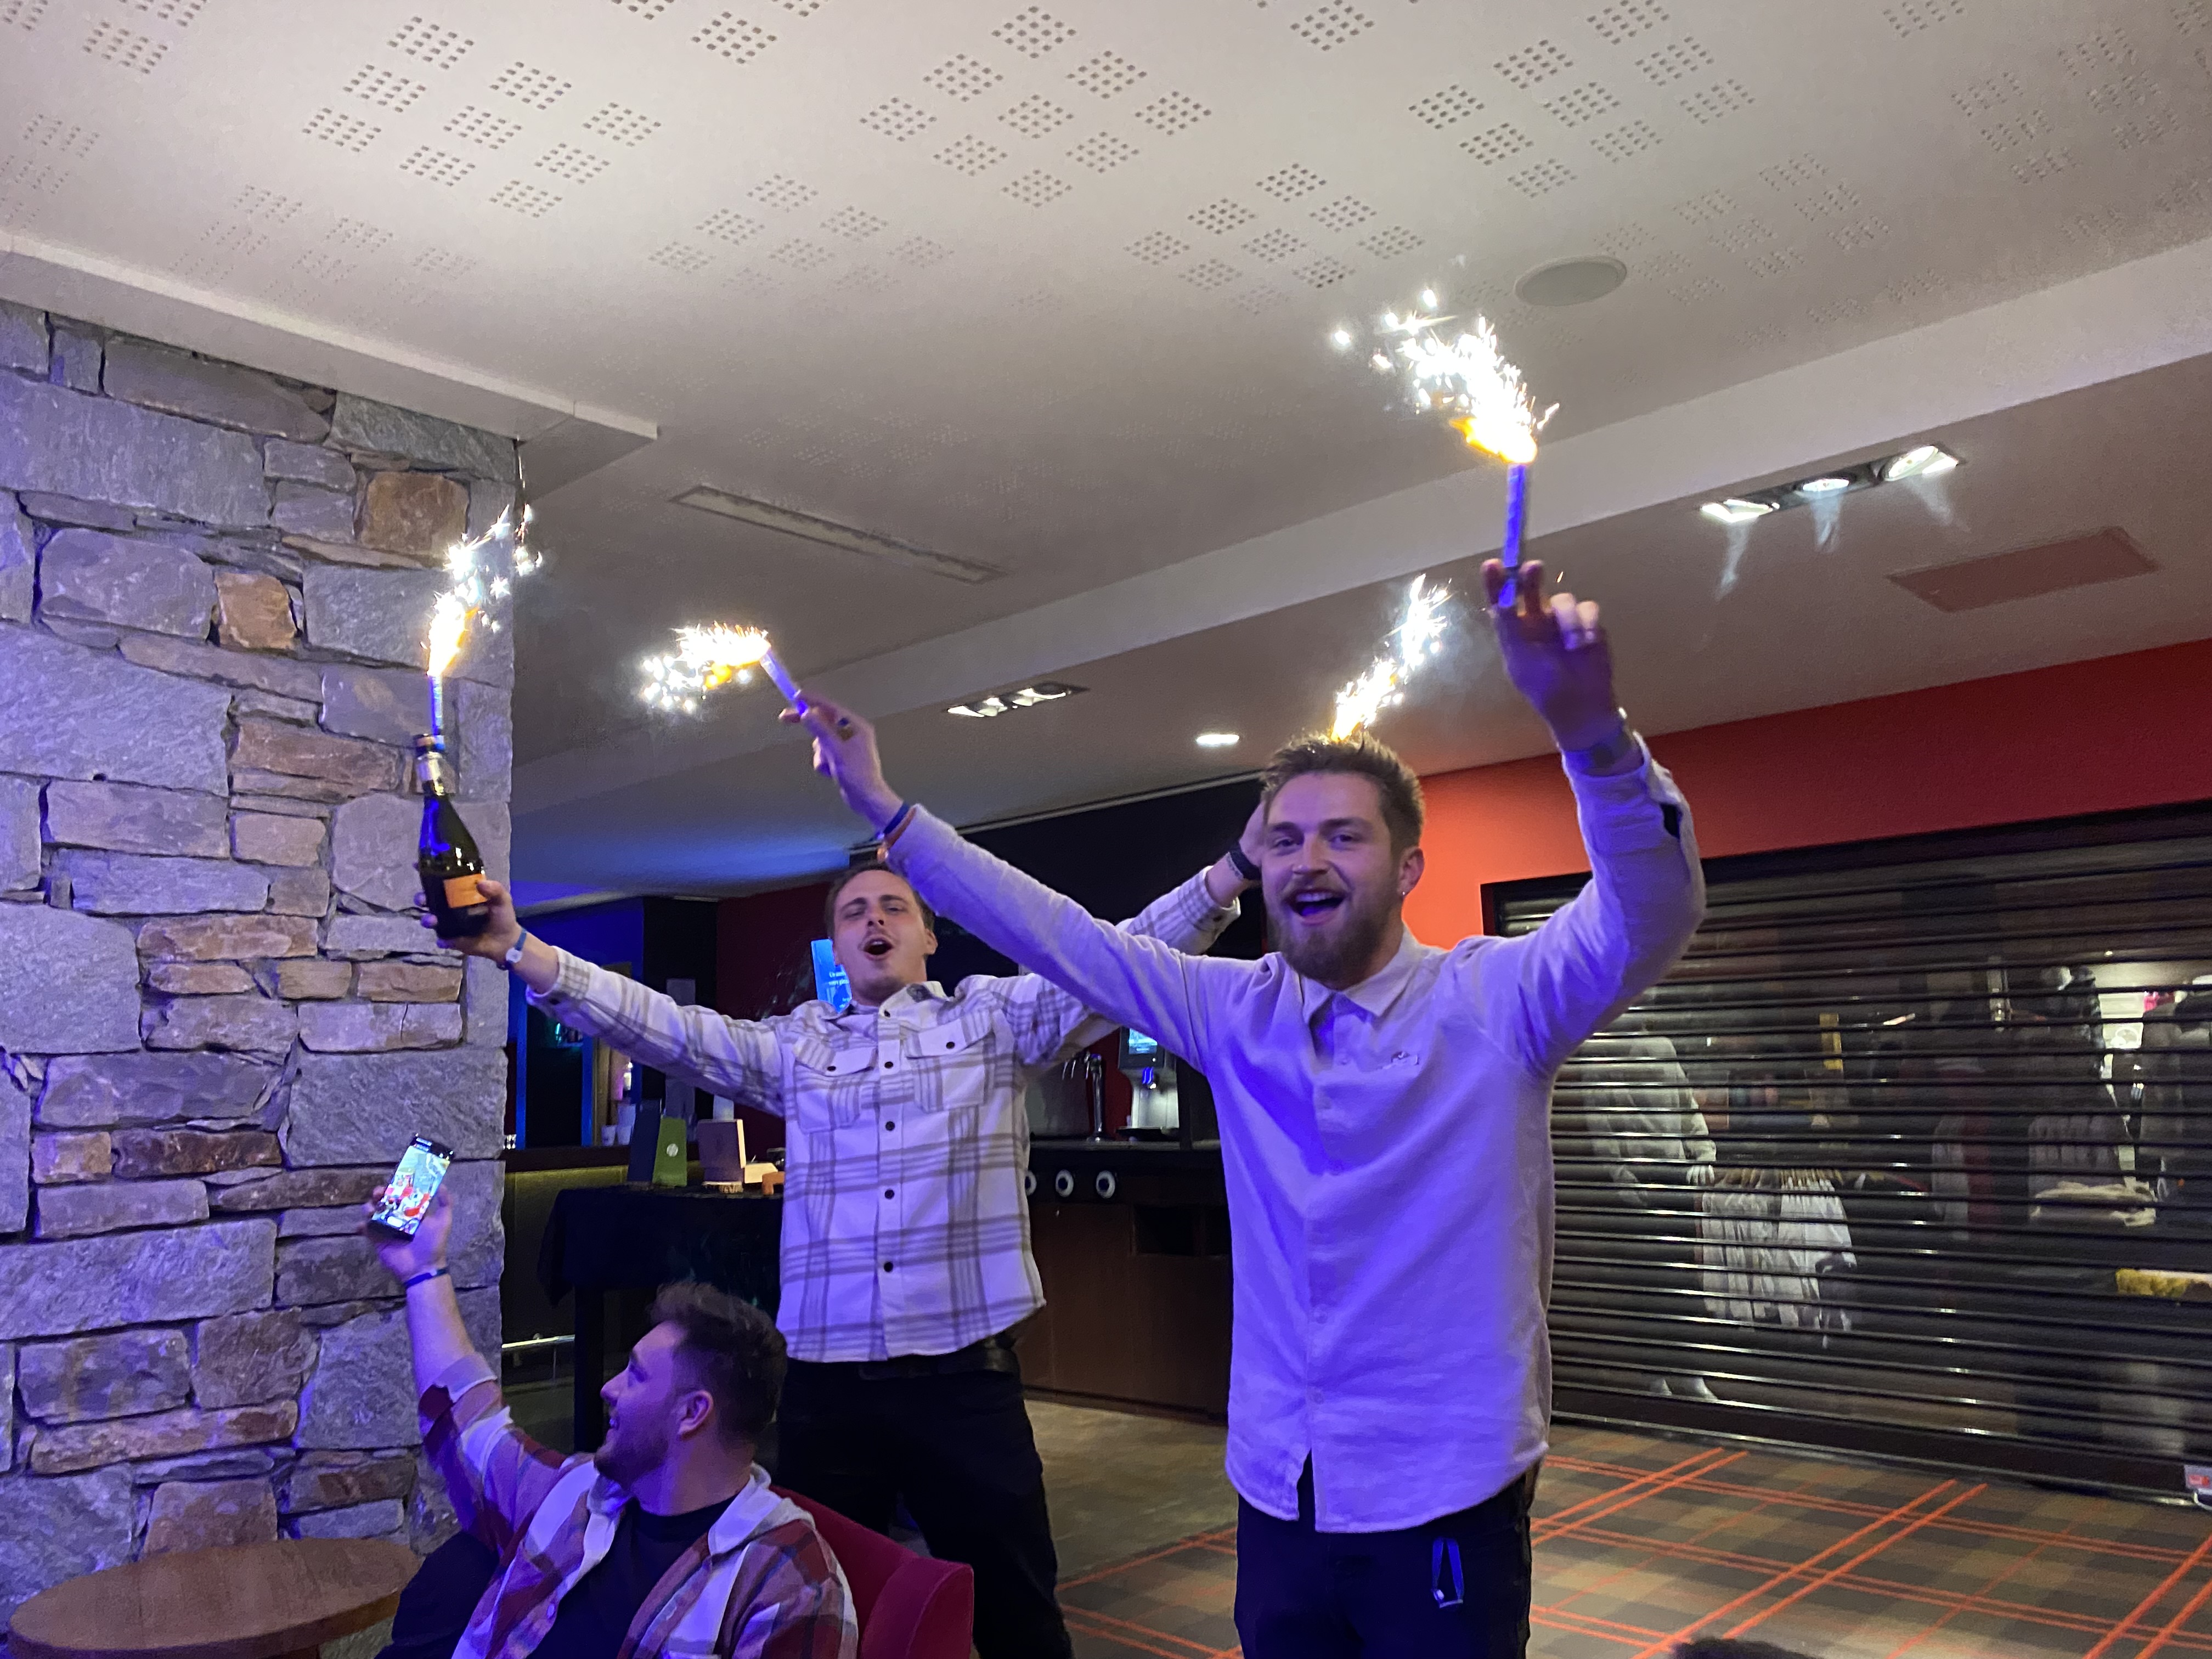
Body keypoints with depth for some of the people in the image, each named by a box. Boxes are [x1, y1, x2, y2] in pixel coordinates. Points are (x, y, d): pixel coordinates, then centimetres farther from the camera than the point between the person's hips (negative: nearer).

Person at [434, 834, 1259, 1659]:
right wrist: (519, 950, -6)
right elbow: (658, 1024, 4)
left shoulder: (998, 1017, 5)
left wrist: (1231, 872, -18)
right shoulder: (794, 1047, 11)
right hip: (825, 1384, 2)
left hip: (966, 1376, -2)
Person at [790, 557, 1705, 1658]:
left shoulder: (1497, 1001, -10)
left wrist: (1591, 733, -44)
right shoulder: (1238, 1014, 1)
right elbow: (1059, 937, 4)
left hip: (1444, 1508, -3)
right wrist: (885, 810, 1)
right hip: (1276, 1497, 4)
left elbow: (1649, 917, -26)